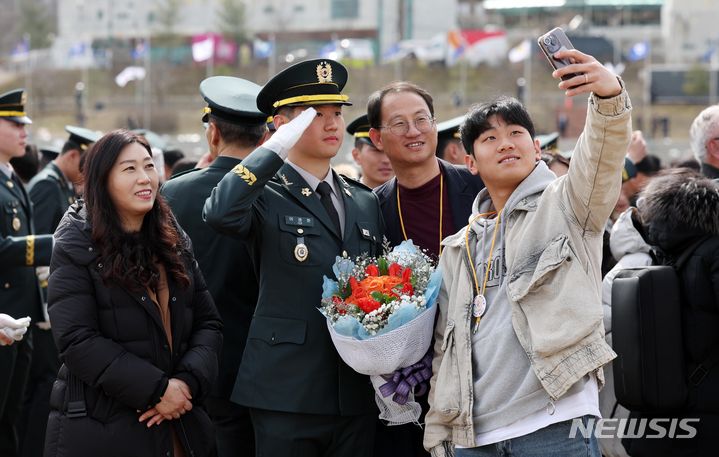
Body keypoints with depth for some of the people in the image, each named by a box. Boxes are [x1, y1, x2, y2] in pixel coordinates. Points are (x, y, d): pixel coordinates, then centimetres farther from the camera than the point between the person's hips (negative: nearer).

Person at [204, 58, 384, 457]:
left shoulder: (366, 203, 16)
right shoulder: (266, 197, -2)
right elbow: (220, 213, -25)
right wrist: (276, 147, -17)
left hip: (357, 395, 5)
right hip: (288, 394, -5)